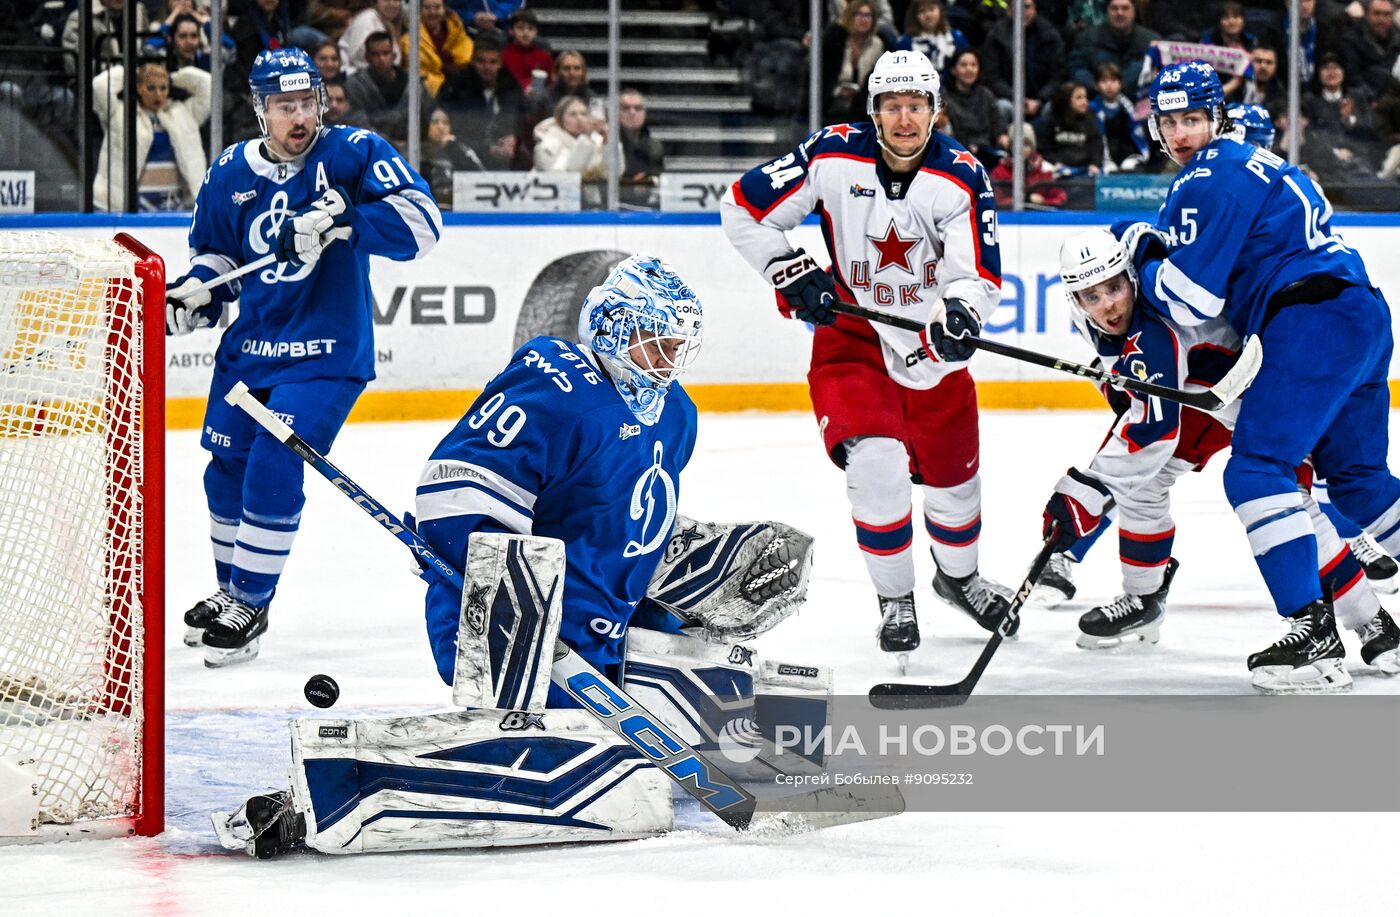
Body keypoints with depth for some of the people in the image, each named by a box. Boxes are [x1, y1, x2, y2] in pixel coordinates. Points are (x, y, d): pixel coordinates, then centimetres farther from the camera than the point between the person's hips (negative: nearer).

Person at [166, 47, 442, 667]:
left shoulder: (355, 153, -10)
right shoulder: (230, 174, 3)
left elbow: (420, 223, -21)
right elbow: (214, 259, 14)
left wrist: (338, 221, -33)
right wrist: (186, 298, -6)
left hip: (325, 354, -5)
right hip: (248, 348, 5)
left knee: (273, 469, -15)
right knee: (226, 470, 12)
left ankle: (250, 603, -1)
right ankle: (230, 589, 34)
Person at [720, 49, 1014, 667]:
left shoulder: (961, 177, -16)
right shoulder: (834, 157, -18)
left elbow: (978, 274, -22)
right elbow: (742, 207, -8)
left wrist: (960, 310, -44)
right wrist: (792, 273, -16)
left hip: (933, 341, 2)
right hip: (853, 334, -2)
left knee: (953, 473, 13)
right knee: (876, 464, -21)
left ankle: (958, 574, 45)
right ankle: (895, 600, -2)